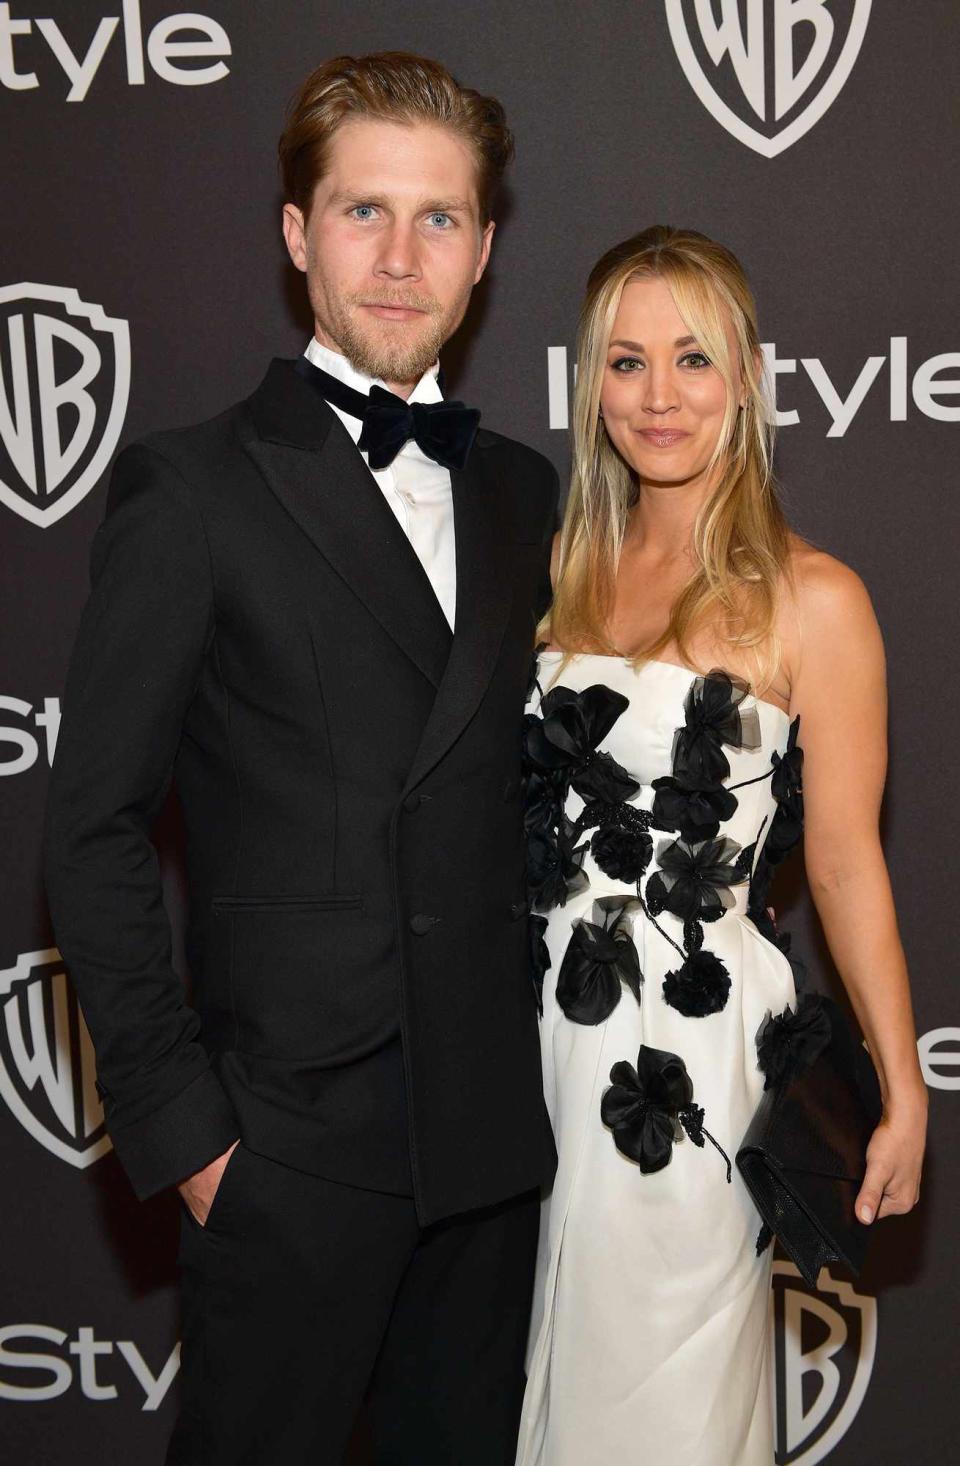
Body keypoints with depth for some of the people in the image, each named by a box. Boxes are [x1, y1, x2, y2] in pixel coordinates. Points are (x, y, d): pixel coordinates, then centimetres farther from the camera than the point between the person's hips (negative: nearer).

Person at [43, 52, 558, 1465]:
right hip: (292, 1137, -5)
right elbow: (96, 830, -8)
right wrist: (174, 1121, -10)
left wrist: (553, 1060, 7)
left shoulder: (524, 491, 9)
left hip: (494, 1132, 5)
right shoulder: (192, 487, -7)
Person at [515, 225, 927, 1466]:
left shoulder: (809, 598, -10)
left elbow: (843, 861, -8)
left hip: (692, 1048, -5)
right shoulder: (568, 570, 5)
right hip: (545, 1033, 5)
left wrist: (903, 1095, -7)